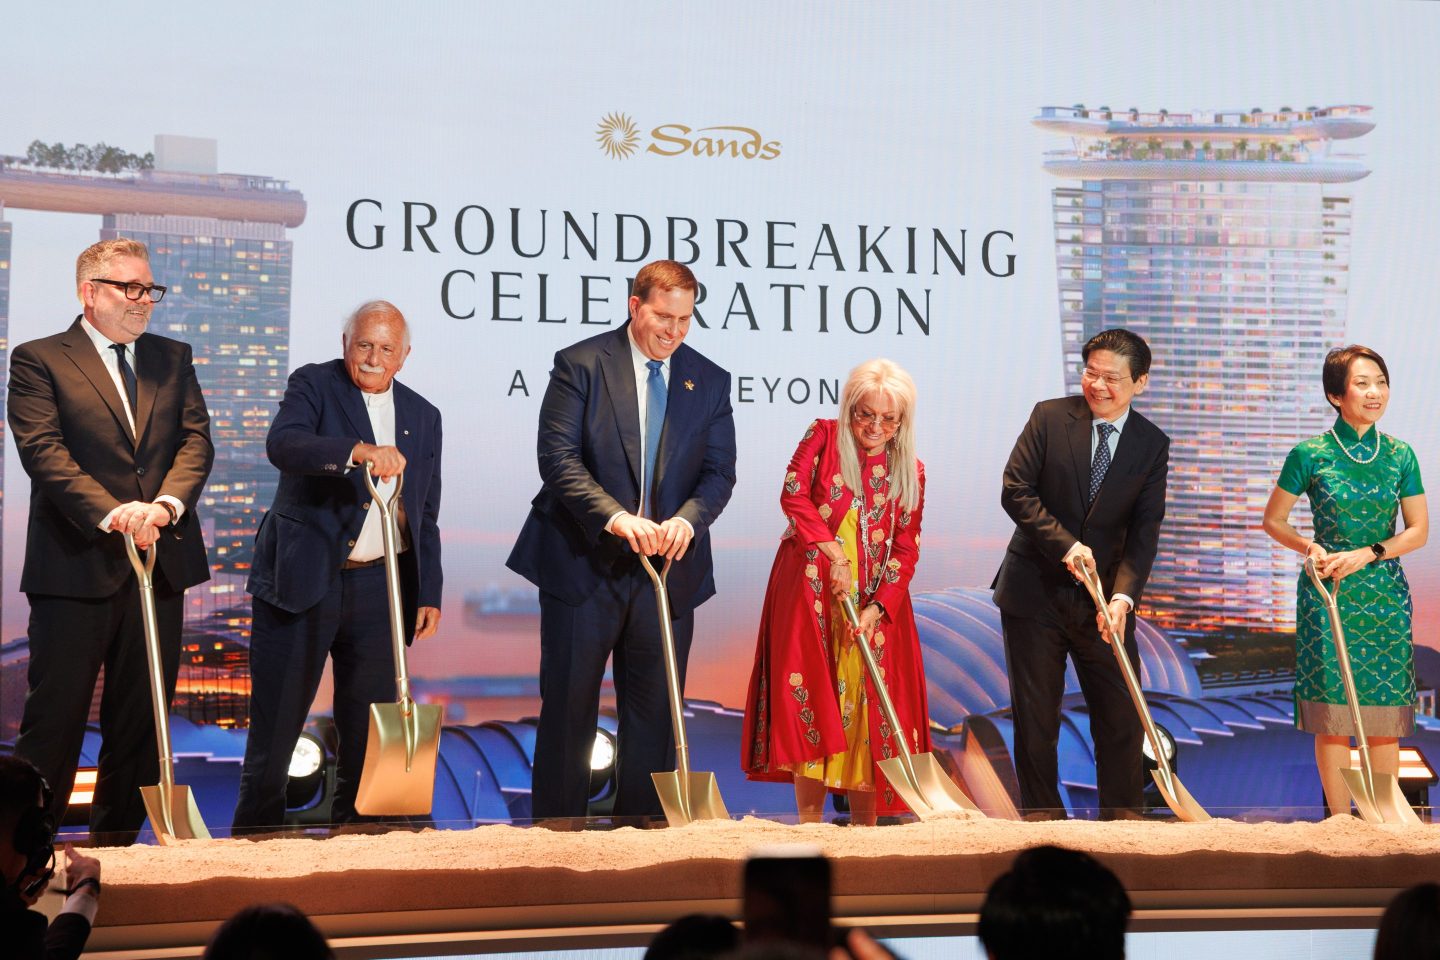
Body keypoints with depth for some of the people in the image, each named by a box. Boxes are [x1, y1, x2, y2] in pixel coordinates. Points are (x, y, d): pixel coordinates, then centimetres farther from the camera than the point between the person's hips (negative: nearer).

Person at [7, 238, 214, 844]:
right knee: (55, 715, -1)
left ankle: (116, 839, 19)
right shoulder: (39, 360, 0)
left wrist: (165, 504, -16)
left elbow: (196, 440, 4)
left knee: (142, 717, 9)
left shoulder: (172, 358, 15)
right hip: (76, 565, -5)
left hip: (160, 562, 5)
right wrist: (111, 514, -24)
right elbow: (43, 451, -12)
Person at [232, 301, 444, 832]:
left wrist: (429, 596, 10)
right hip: (301, 580, -4)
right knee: (275, 722, -1)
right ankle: (254, 841, 9)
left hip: (379, 588, 4)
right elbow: (282, 443, -22)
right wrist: (358, 450, -37)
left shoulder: (423, 416, 13)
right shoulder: (313, 385, 0)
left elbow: (425, 518, 17)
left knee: (369, 729, 6)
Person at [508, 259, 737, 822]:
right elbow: (557, 455, -12)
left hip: (668, 568, 3)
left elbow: (719, 472, 4)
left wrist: (687, 519, -18)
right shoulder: (581, 364, -3)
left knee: (655, 711, 6)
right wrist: (614, 516, -25)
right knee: (568, 707, 4)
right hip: (585, 564, -3)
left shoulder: (710, 382, 9)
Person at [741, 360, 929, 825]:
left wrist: (877, 608, -12)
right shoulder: (823, 437, 3)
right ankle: (809, 824, -4)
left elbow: (907, 549, 2)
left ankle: (864, 825, 3)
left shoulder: (910, 471, 7)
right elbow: (793, 494, -11)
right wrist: (833, 553, -21)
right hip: (811, 590, -2)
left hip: (874, 600, 2)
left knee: (868, 702, -1)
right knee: (811, 698, -6)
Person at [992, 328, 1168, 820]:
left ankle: (1121, 815, 15)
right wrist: (1066, 544, -20)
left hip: (1103, 597, 2)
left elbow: (1144, 532, -4)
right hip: (1036, 591, -1)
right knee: (1035, 712, 4)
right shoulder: (1049, 417, -4)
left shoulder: (1152, 444, 2)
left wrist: (1123, 595, -19)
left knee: (1122, 713, 2)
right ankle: (1041, 813, 16)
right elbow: (1015, 491, -9)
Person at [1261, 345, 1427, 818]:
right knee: (1333, 715, -1)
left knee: (1384, 715, 3)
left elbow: (1418, 530, 5)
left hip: (1386, 598, 2)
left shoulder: (1400, 456, 4)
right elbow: (1273, 520, 5)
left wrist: (1366, 554, -9)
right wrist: (1311, 547, -12)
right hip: (1327, 597, -2)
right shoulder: (1310, 455, -3)